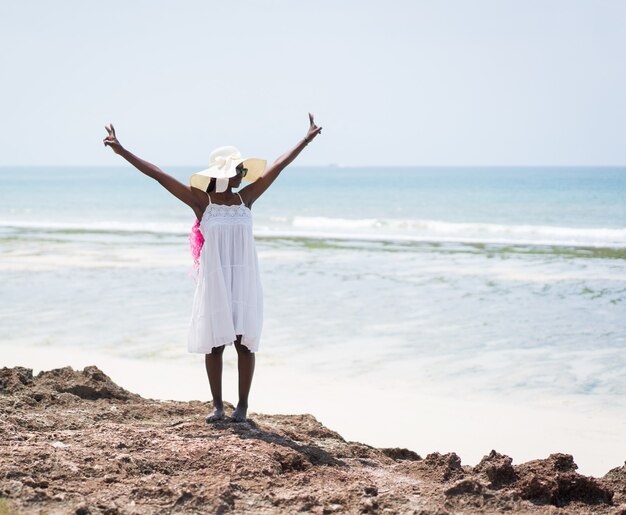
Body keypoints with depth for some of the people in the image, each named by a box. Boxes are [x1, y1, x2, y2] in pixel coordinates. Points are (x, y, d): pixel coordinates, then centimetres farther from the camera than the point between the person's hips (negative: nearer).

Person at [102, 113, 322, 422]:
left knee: (244, 342, 2)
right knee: (214, 344, 4)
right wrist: (122, 151, -10)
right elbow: (159, 176, -6)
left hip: (245, 282, 2)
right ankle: (217, 405, 15)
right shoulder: (201, 202, -2)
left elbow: (278, 166, 8)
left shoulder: (245, 199, 5)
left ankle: (242, 405, 12)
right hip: (214, 281, -2)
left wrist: (307, 139, 11)